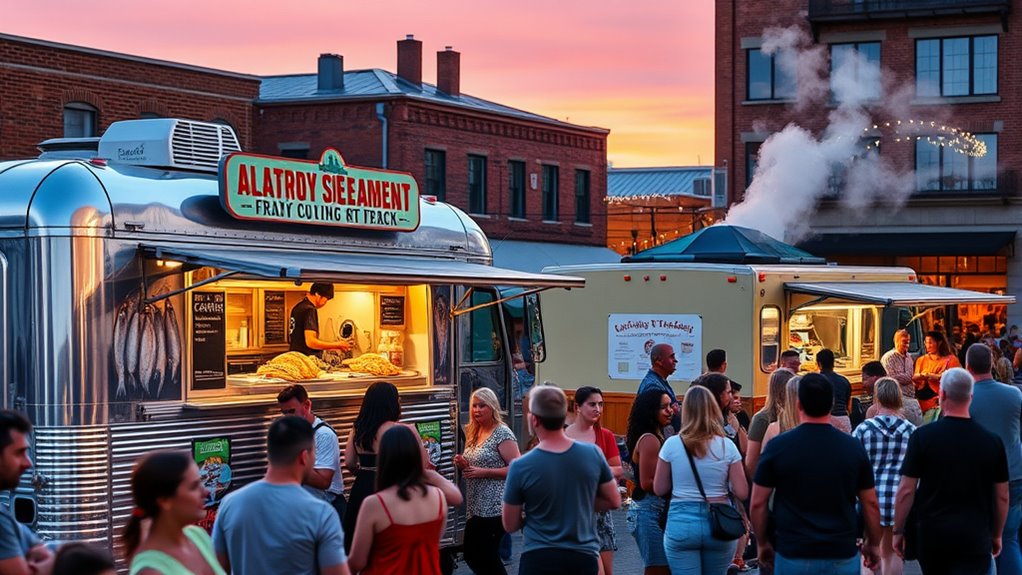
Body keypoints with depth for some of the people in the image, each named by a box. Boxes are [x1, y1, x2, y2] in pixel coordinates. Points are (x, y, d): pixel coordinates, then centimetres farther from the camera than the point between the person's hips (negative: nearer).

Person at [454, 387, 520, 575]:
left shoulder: (502, 433, -12)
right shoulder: (474, 433, 13)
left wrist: (483, 472, -21)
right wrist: (464, 464, 2)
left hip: (494, 507, -9)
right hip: (476, 507, 9)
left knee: (486, 557, -5)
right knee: (472, 555, 12)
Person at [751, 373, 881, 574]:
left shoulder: (778, 446, -6)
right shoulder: (853, 447, -1)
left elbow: (758, 503, -2)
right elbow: (870, 503, 5)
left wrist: (763, 543, 12)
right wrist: (872, 544, 19)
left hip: (793, 556, -1)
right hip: (842, 555, 1)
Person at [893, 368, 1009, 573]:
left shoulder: (923, 436, -7)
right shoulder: (992, 442, -1)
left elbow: (906, 490, -6)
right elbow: (1002, 496, 6)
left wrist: (898, 531, 4)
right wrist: (996, 535, 19)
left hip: (931, 533, 0)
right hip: (975, 537, 0)